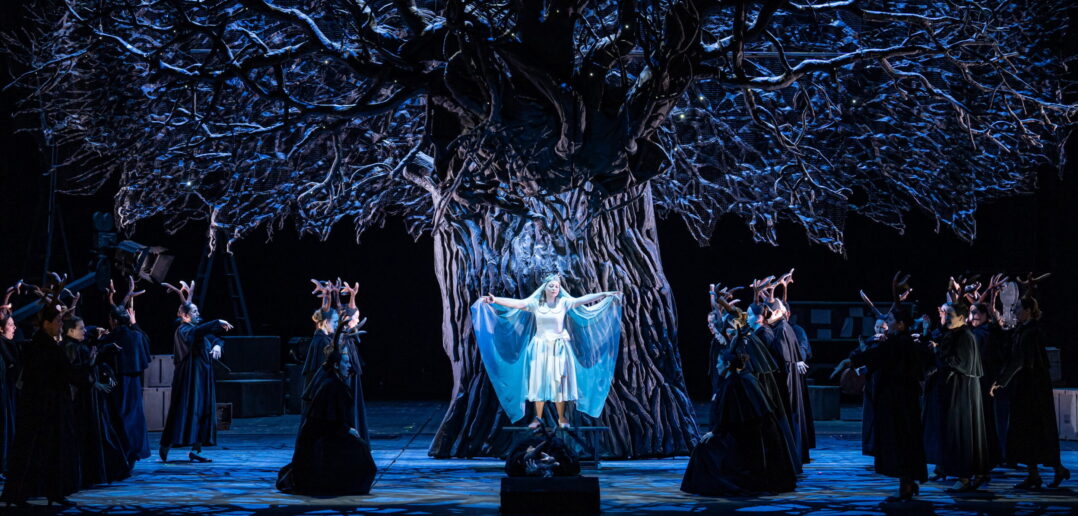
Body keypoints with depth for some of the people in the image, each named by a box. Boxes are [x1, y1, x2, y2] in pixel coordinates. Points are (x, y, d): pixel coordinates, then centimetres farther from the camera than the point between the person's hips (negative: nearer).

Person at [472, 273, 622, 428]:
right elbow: (515, 303, -10)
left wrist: (605, 295, -16)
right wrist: (494, 300, -22)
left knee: (559, 382, 2)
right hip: (540, 348, 0)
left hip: (559, 349, 0)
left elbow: (584, 299, -8)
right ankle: (538, 418, 12)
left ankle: (561, 418, 11)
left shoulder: (564, 302, -1)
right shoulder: (535, 303, -1)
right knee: (539, 381, 4)